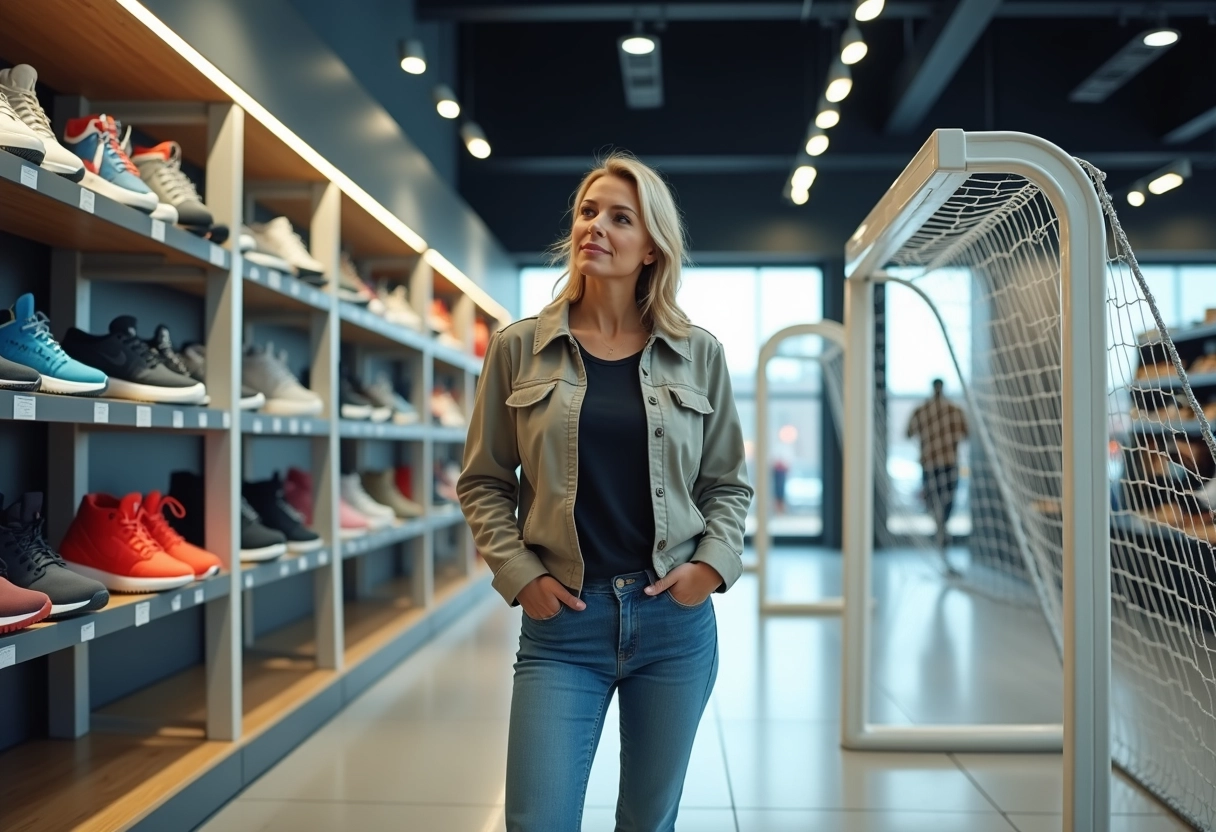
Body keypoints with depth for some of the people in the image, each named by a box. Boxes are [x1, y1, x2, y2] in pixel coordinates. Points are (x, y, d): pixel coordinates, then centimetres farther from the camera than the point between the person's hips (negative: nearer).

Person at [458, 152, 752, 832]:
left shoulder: (699, 354, 3)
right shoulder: (519, 348, 1)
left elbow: (729, 482, 10)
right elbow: (484, 482, 5)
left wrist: (715, 563, -6)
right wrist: (519, 574, -6)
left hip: (676, 617, 1)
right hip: (562, 621, -1)